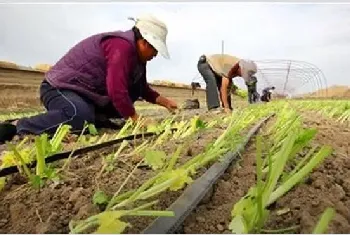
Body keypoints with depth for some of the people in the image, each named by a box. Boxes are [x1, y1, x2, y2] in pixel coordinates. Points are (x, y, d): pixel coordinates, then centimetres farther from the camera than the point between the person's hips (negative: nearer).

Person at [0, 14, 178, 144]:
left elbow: (143, 89, 18)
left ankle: (97, 117, -3)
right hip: (60, 88, -9)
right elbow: (117, 91, -31)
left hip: (88, 92, 9)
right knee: (81, 116, -41)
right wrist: (136, 120, -20)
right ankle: (16, 127, -21)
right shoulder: (122, 46, -23)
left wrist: (166, 102, 11)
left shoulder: (134, 52, 9)